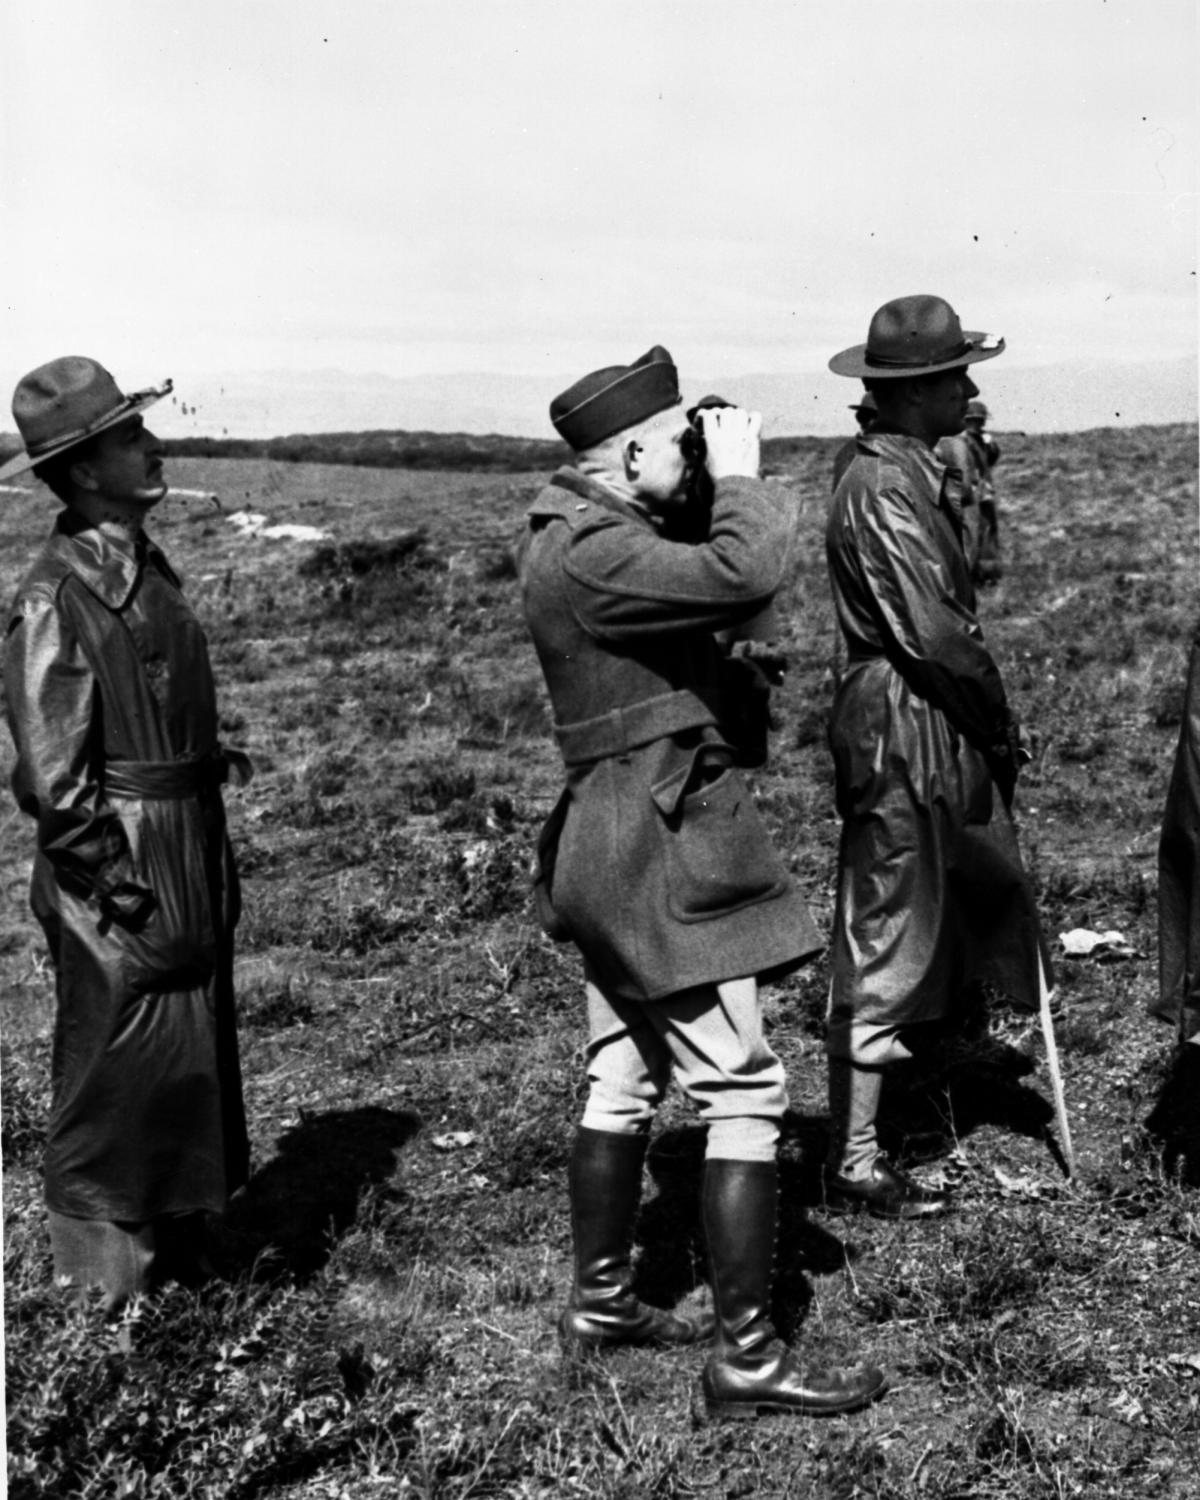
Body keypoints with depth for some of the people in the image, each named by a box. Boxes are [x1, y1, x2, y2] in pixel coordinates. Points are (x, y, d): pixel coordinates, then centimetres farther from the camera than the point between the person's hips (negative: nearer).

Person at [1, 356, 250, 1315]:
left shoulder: (146, 569, 10)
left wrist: (212, 875, 17)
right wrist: (125, 894, -18)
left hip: (191, 869, 9)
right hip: (119, 886, -8)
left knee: (193, 1067, 18)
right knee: (117, 1081, 3)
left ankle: (179, 1260, 34)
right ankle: (104, 1298, 19)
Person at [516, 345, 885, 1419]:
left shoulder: (583, 534, 13)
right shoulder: (590, 551, -20)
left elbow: (715, 588, 16)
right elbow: (746, 575, -31)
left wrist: (725, 489, 4)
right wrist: (740, 476, -14)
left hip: (613, 848, 11)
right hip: (662, 847, -11)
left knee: (622, 1083, 18)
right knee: (745, 1094, -4)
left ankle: (602, 1300, 31)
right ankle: (747, 1358, 3)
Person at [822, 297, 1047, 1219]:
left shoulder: (919, 477, 14)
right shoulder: (880, 490, -18)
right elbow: (931, 634, -22)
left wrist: (995, 726, 8)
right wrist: (1001, 721, -9)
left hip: (947, 736, 10)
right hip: (903, 736, -10)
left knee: (988, 899, 17)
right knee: (885, 948, -2)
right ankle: (854, 1166, 8)